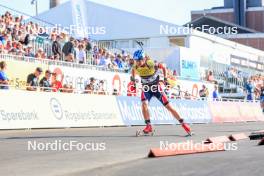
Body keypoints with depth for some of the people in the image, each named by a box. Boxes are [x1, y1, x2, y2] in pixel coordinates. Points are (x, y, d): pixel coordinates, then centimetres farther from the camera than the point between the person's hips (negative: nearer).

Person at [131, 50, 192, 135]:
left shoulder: (151, 64, -27)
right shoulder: (136, 66, -15)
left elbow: (163, 67, -10)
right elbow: (133, 70, 11)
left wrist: (165, 77, -13)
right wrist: (133, 77, 1)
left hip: (156, 87, -3)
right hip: (146, 88, 3)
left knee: (168, 106, -1)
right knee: (144, 104, -25)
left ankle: (183, 124, 6)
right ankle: (148, 125, -14)